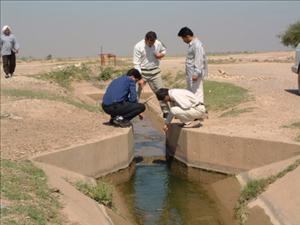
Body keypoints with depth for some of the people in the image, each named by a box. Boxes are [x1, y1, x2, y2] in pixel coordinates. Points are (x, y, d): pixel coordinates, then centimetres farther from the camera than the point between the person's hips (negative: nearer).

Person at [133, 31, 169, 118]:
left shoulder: (158, 43, -5)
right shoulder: (138, 46, -16)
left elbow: (164, 50, 19)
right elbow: (136, 64, -15)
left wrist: (162, 54, -7)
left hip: (155, 72, 3)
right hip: (142, 72, -3)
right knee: (136, 93, -4)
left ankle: (166, 112, 15)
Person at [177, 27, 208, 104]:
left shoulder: (197, 45, -16)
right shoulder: (191, 44, 16)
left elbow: (199, 60, -21)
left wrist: (196, 73, -25)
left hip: (195, 74, -11)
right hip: (190, 74, 11)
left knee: (197, 92, -9)